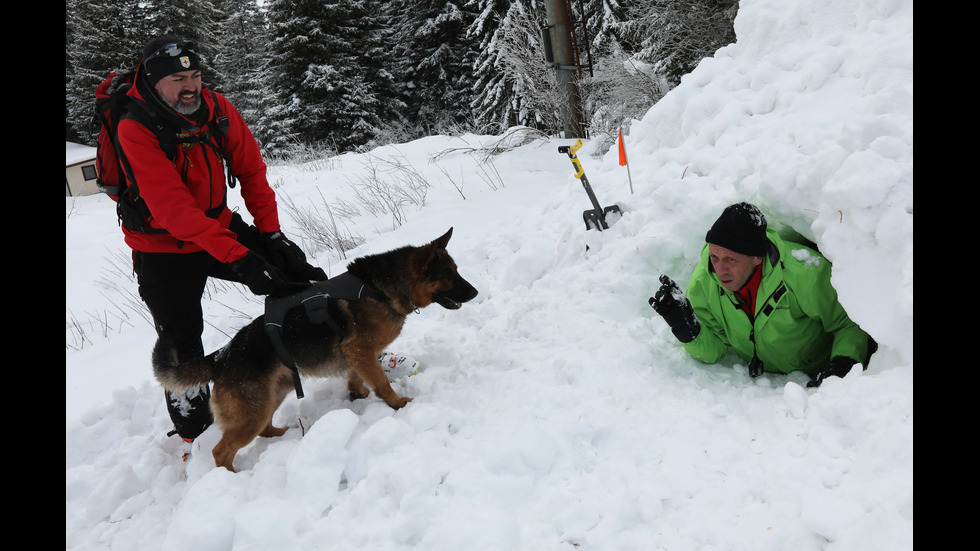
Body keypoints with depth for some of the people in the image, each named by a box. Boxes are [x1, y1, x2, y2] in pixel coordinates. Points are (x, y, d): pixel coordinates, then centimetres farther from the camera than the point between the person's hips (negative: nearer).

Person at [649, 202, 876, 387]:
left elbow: (851, 322, -12)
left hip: (814, 377, -2)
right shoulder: (704, 280, -19)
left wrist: (843, 363, -29)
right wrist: (685, 325, -31)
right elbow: (713, 349, -12)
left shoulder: (803, 272, -29)